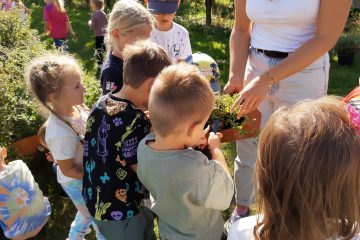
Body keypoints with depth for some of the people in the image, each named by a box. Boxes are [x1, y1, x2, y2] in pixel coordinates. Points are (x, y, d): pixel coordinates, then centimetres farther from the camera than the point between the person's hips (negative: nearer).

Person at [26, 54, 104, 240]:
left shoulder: (76, 107, -16)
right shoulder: (61, 134, -38)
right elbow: (68, 170, -24)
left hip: (89, 175, 8)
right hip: (78, 182, -8)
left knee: (87, 213, 34)